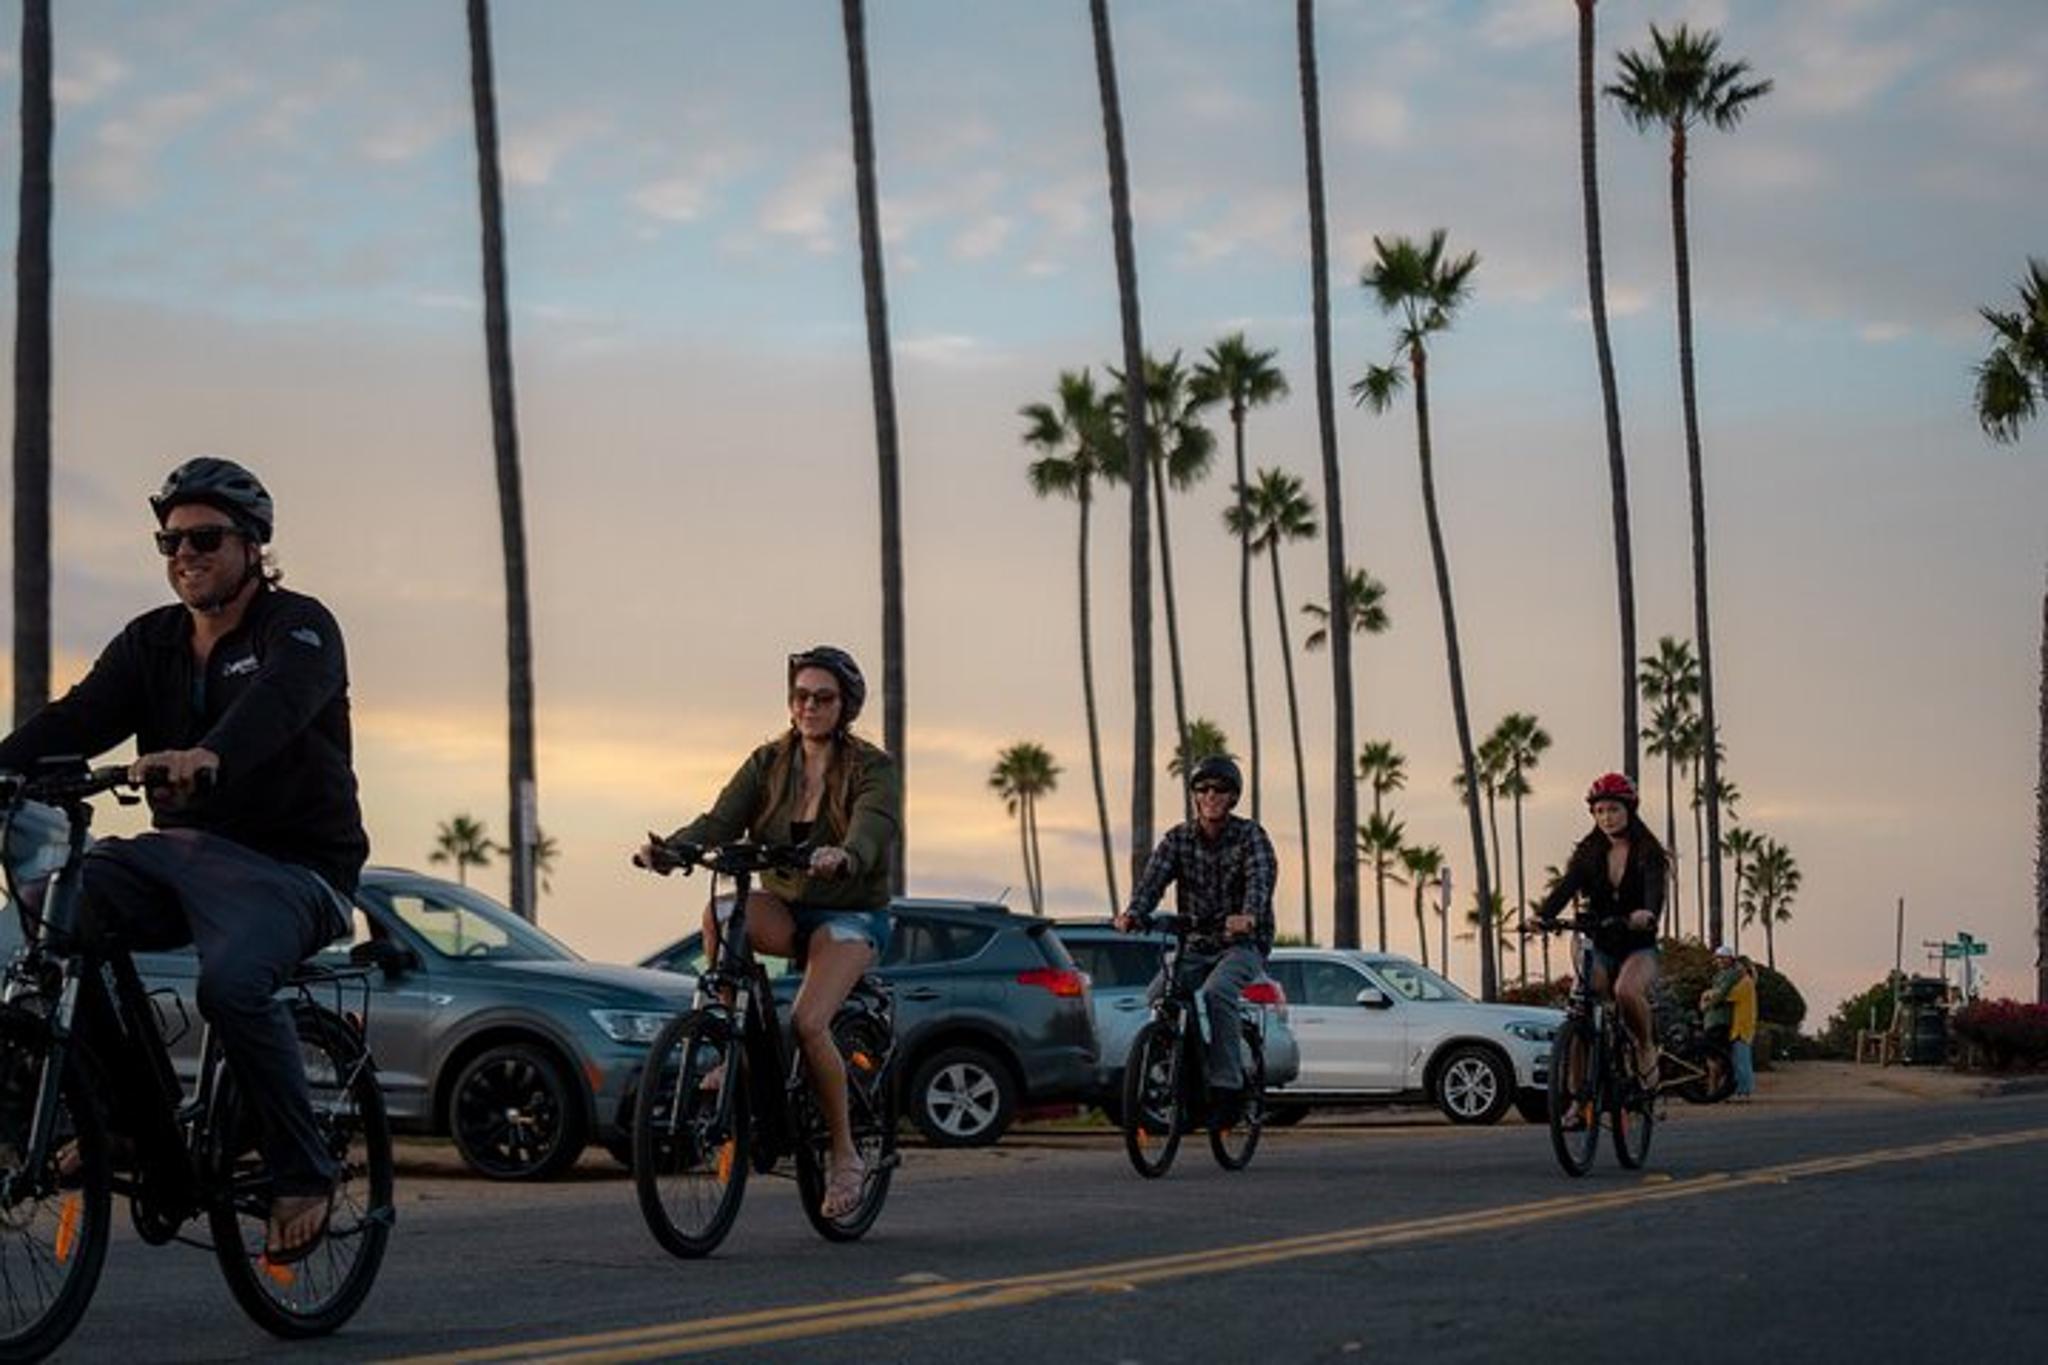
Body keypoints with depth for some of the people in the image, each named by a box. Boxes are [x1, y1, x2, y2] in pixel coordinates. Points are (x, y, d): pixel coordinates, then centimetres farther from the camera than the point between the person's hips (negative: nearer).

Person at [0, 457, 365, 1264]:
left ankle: (305, 1174, -15)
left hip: (290, 864, -6)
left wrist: (209, 757, -50)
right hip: (181, 850, 6)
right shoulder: (151, 642, 13)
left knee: (233, 983, -34)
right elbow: (78, 717, -3)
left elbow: (277, 700, -28)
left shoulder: (298, 628, -5)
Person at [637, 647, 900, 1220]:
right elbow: (721, 820, -10)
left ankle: (845, 1156, -10)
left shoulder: (873, 768, -7)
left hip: (851, 916, -4)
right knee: (719, 912, -31)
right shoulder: (768, 763, 5)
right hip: (786, 909, 4)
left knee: (808, 1022, -27)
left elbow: (872, 830, -28)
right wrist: (669, 850, -31)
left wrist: (842, 857, -52)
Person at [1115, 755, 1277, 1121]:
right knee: (1159, 995, -20)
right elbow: (1153, 878, -11)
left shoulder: (1249, 836, -6)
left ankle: (1227, 1085, -26)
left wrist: (1249, 916, -47)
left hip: (1244, 943, -4)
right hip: (1196, 944, 4)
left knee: (1215, 993, -32)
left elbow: (1261, 878, -25)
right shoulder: (1179, 838, 4)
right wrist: (1135, 913, -33)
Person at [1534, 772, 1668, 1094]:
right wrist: (1542, 916, -30)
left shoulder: (1647, 853, -3)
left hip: (1638, 947, -3)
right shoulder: (1588, 854, 7)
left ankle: (1646, 1047, -5)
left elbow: (1655, 890, -22)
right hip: (1599, 947, 3)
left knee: (1626, 990, -35)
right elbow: (1565, 888, -9)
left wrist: (1648, 915, -46)